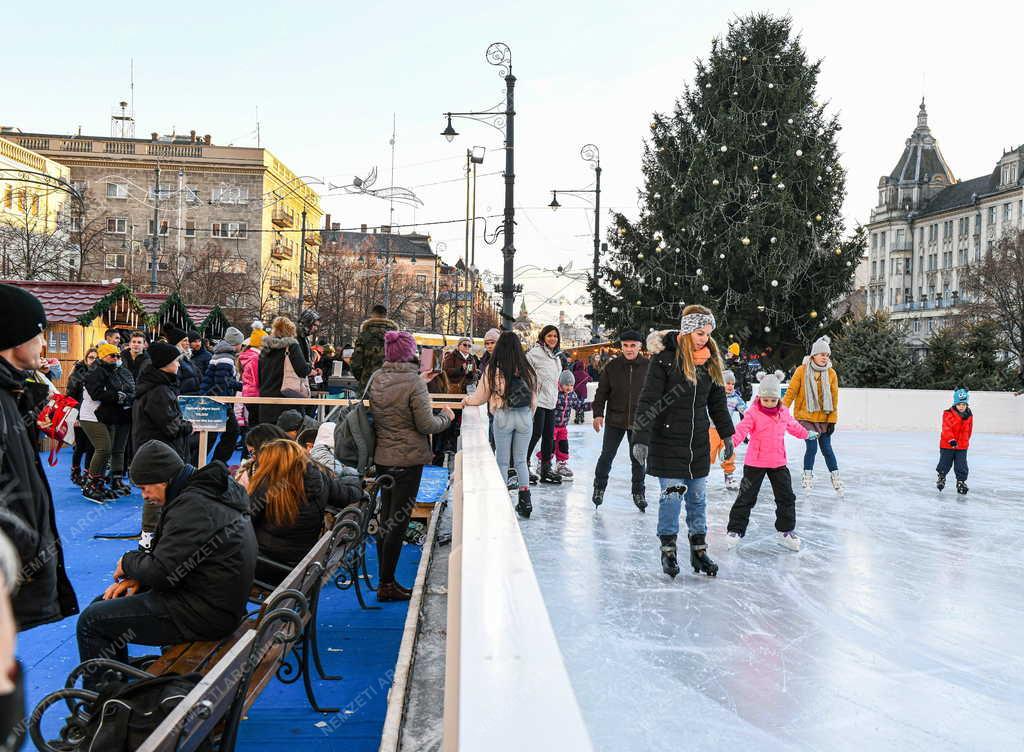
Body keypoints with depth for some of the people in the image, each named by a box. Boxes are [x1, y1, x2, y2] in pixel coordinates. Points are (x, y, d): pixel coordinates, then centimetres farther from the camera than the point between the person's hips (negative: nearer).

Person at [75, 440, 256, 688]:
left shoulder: (192, 506, -22)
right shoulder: (209, 490, 10)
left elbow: (161, 572, -22)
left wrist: (128, 563, -2)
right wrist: (137, 578, 6)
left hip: (203, 614, -11)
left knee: (91, 621, -3)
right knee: (105, 603, 20)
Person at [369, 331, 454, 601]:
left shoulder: (376, 380, 4)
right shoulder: (414, 383, -18)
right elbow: (426, 424, -17)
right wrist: (446, 417, 3)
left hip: (382, 457, 7)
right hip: (408, 459, -7)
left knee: (386, 517, 16)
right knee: (398, 520, 1)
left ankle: (385, 579, 24)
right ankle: (387, 584, 7)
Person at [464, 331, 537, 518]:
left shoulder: (493, 368, -8)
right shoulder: (527, 369, -1)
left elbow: (481, 396, 4)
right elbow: (533, 399, 6)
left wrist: (467, 400, 24)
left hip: (503, 416, -2)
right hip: (525, 416, 2)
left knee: (502, 460, 11)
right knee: (521, 460, 14)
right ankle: (525, 500, 7)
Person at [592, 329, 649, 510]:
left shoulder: (648, 366, -3)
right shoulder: (612, 366, -4)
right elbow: (602, 392, 1)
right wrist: (598, 414, -7)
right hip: (615, 420, 0)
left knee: (638, 458, 9)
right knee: (606, 456, 5)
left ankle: (638, 492, 25)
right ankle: (599, 487, 25)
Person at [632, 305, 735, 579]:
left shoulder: (711, 361, 5)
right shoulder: (665, 358, -13)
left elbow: (717, 401, 16)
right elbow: (648, 401, -16)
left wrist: (727, 434, 18)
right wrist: (641, 438, -22)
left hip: (699, 443, 5)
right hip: (667, 441, -5)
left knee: (698, 497, 11)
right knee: (671, 495, -2)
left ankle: (699, 549, 22)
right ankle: (668, 550, 13)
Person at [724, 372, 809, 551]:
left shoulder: (783, 413, 5)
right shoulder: (753, 413, -13)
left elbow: (793, 426, 23)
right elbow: (742, 429, -25)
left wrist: (807, 434, 36)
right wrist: (732, 441, -43)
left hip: (778, 462, 5)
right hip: (755, 463, -5)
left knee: (786, 496, 8)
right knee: (746, 497, 1)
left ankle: (786, 531, 22)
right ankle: (735, 530, 10)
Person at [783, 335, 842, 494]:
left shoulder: (831, 373, -2)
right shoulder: (802, 370, -9)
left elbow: (834, 398, 3)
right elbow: (791, 392, -7)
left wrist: (832, 420, 1)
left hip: (824, 419, 2)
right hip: (805, 417, -2)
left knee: (826, 449, 7)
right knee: (812, 447, -8)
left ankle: (836, 478, 22)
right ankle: (807, 477, 12)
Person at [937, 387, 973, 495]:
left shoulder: (969, 416, 3)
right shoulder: (948, 414, -14)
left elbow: (968, 430, 17)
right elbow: (946, 429, -23)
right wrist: (951, 440, -34)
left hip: (962, 446, 3)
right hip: (947, 445, -3)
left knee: (961, 466, 2)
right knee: (945, 464, 10)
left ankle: (961, 481, 16)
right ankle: (941, 477, 32)